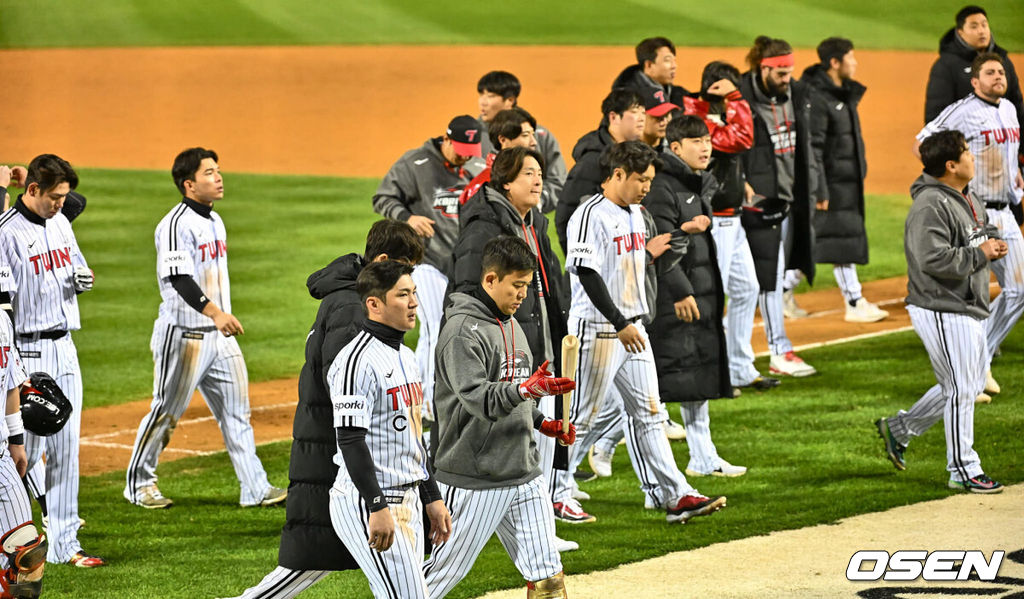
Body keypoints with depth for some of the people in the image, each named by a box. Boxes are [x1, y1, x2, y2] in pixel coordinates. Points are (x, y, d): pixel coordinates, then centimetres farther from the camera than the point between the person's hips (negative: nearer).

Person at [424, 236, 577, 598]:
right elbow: (477, 398, -27)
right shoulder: (463, 330, -15)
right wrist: (526, 389, -41)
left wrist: (541, 423, 13)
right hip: (474, 480, -8)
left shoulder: (511, 325, 15)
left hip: (523, 475, 8)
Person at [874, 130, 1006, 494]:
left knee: (970, 385, 18)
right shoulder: (931, 205, -19)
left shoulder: (969, 200, 12)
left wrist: (993, 244, 2)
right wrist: (980, 254, -21)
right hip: (942, 310, -10)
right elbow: (933, 259, -28)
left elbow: (983, 232, 26)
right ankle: (963, 470, 7)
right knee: (961, 389, -3)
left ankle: (899, 429, 30)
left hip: (969, 309, 10)